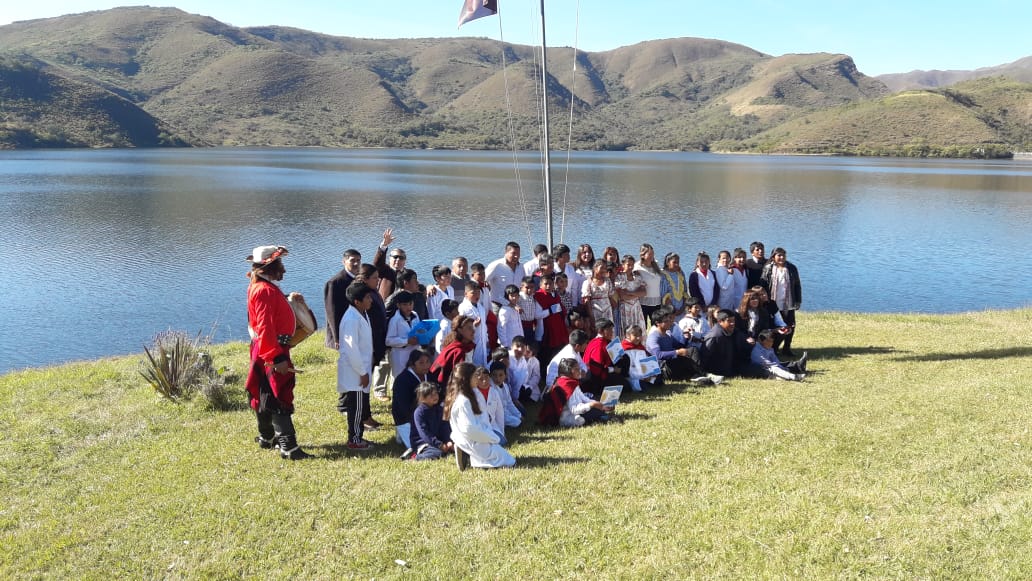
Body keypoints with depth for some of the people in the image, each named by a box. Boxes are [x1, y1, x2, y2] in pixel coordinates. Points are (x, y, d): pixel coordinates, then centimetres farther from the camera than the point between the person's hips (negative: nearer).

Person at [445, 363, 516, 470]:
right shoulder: (463, 401, -24)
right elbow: (470, 429, -26)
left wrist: (491, 435, 5)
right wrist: (492, 438, -15)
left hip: (475, 440, 10)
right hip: (474, 443, -10)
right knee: (509, 462, -3)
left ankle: (469, 457, 8)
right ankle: (472, 460, -5)